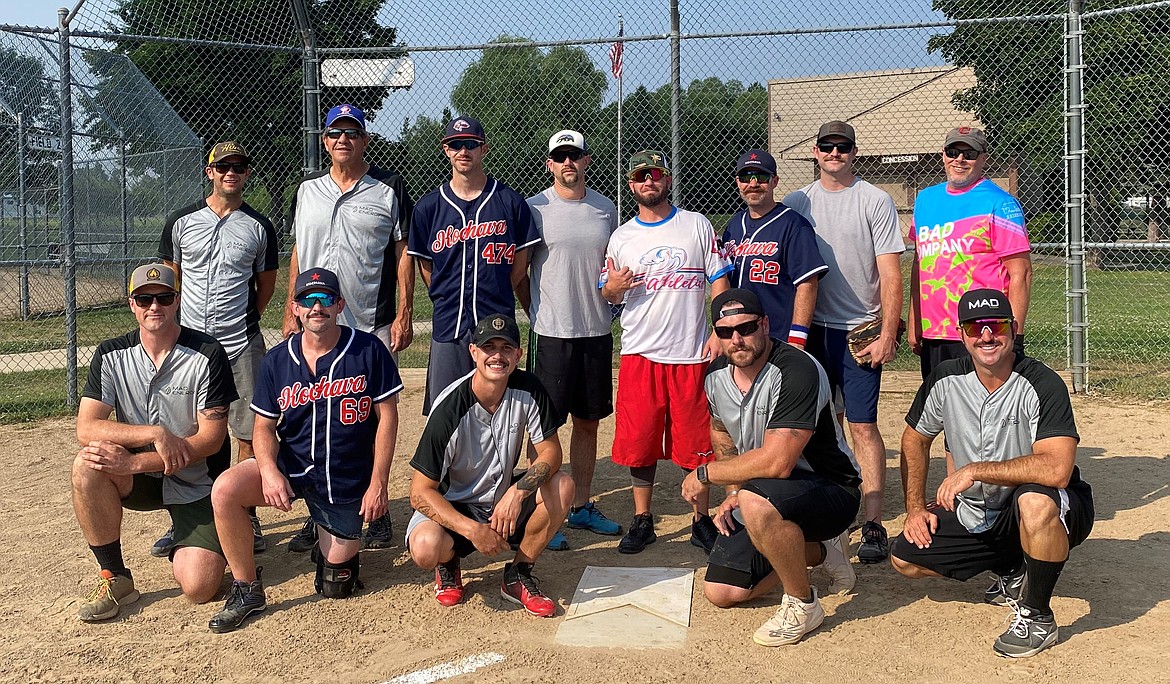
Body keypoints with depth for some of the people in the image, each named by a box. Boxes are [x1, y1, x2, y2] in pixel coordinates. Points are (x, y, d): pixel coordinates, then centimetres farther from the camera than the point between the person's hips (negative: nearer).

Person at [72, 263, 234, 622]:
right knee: (88, 465, -29)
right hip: (140, 481, 3)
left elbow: (211, 440, -17)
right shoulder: (111, 355, -4)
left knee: (199, 588, -17)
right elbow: (86, 428, -13)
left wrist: (134, 462, -25)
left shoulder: (208, 355, -13)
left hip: (197, 485, -3)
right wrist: (154, 434, -28)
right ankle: (115, 578, -13)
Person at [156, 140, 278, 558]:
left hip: (241, 346, -1)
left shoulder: (260, 227, 5)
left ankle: (247, 518, 13)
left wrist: (243, 321, 8)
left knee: (249, 433, 1)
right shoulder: (182, 221, 7)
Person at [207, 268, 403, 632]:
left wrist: (378, 483, -12)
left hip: (347, 480, -2)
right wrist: (268, 470, -21)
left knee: (335, 586, 1)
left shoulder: (368, 350, -9)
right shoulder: (277, 360, -2)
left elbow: (387, 415, -7)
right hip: (290, 468, 2)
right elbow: (265, 425, 1)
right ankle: (246, 589, -8)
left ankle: (340, 551, 40)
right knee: (225, 489, -27)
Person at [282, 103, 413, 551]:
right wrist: (291, 311, 10)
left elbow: (403, 253, -1)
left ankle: (377, 512, 12)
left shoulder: (389, 188, 1)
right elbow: (297, 253, 16)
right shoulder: (308, 190, 12)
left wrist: (404, 314, -7)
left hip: (373, 326, -4)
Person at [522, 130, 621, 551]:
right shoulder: (534, 209, -2)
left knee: (588, 422, 12)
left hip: (597, 331, 4)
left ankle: (581, 507, 24)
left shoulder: (606, 209, 10)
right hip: (551, 332, -4)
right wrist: (537, 312, -1)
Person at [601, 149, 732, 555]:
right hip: (639, 354, 2)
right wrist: (612, 288, -10)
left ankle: (701, 521, 17)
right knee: (638, 441, 3)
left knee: (696, 442, 4)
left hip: (691, 354, -1)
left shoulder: (697, 225, 6)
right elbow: (609, 295, 14)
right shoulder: (621, 237, 10)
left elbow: (719, 281, 4)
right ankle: (642, 521, 17)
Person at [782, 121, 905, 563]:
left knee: (863, 425, -6)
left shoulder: (875, 201, -1)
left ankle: (873, 526, -3)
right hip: (812, 328, 4)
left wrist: (887, 335, -13)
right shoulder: (796, 203, 10)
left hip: (859, 332, -4)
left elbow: (890, 273, -5)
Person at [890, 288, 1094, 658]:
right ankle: (1013, 571, 16)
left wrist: (975, 470, -29)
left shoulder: (1042, 384, -23)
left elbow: (1057, 470, -36)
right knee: (904, 557, -3)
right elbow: (915, 439, 11)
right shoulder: (945, 380, -6)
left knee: (1035, 501, -40)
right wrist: (915, 507, 5)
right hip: (976, 516, 6)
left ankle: (1037, 616, -15)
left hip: (1049, 514, -6)